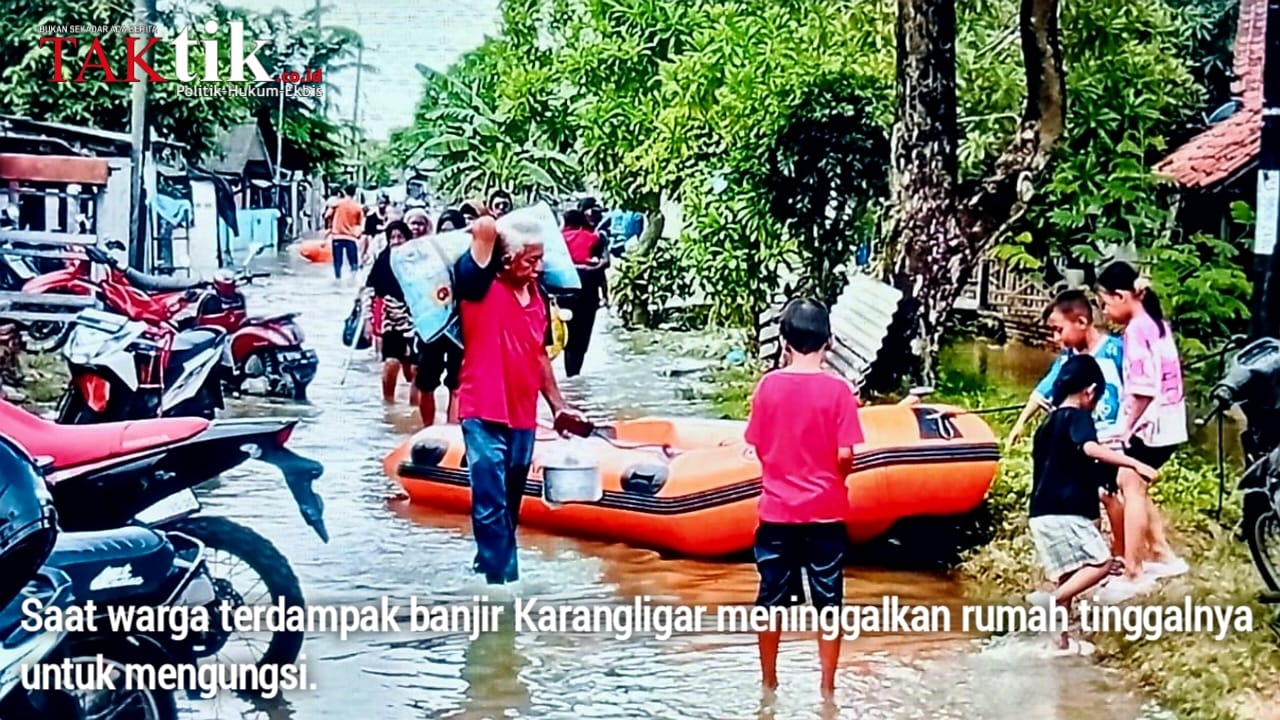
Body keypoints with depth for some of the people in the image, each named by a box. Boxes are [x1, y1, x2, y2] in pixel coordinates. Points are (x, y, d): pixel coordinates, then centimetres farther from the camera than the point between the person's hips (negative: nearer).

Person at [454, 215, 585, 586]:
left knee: (509, 507, 17)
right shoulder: (481, 288, -11)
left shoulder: (536, 297, 9)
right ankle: (502, 579, -3)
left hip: (522, 417, 7)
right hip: (484, 416, -7)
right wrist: (485, 230, -2)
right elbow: (485, 228, -25)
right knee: (491, 506, -7)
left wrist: (558, 405, 17)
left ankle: (490, 565, 33)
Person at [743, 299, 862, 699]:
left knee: (771, 599, 13)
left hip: (777, 510, 2)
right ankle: (827, 687, 14)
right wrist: (836, 477, 9)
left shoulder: (768, 385, -5)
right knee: (828, 602, 8)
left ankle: (768, 682, 23)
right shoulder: (838, 389, -10)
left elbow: (758, 446, 1)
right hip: (826, 511, -2)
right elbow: (845, 456, -12)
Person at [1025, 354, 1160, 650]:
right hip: (1066, 512, -9)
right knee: (1100, 563, -11)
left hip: (1043, 512, 9)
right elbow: (1091, 448, -27)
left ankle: (1062, 641, 16)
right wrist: (1134, 463, -32)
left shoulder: (1048, 424, 19)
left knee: (1069, 574, 14)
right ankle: (1052, 599, -26)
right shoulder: (1077, 417, -7)